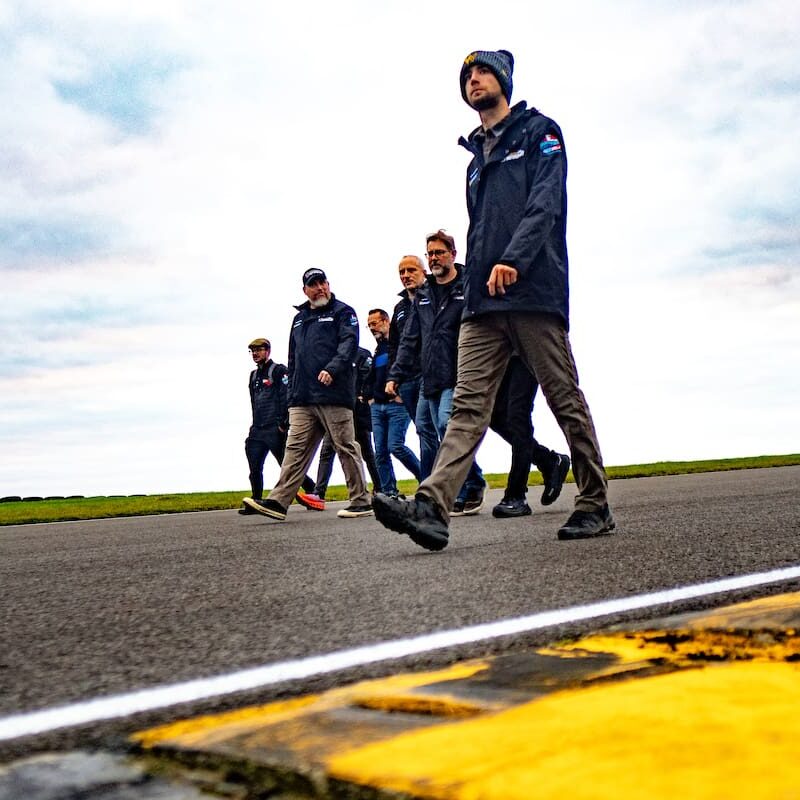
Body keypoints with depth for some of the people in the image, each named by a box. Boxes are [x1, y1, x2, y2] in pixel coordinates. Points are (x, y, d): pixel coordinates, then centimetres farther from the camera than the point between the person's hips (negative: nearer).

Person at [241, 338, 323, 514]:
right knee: (255, 468, 0)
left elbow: (286, 398, -13)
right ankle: (255, 502, 7)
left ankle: (312, 490, 9)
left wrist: (283, 423, -19)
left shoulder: (279, 371, -3)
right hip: (257, 430, 7)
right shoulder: (254, 376, 21)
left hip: (275, 429, -7)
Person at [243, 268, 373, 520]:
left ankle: (361, 502, 7)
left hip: (335, 396, -5)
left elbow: (349, 343, -11)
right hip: (302, 400, 6)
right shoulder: (299, 319, 24)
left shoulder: (343, 312, 5)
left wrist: (332, 368, -27)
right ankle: (278, 501, -6)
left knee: (346, 447, -1)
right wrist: (292, 392, 20)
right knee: (296, 448, -1)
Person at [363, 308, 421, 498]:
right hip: (377, 406, 8)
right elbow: (370, 378, 31)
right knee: (381, 452, 1)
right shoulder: (377, 351, 22)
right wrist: (369, 397, 15)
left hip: (397, 404, -8)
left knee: (395, 446, -17)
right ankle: (389, 493, 3)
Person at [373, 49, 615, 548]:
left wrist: (513, 260, -24)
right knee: (468, 404, -7)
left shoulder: (539, 132, 6)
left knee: (566, 401, -1)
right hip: (483, 304, 6)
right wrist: (474, 287, 15)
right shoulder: (476, 161, 27)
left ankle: (595, 508, 9)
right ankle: (432, 507, -19)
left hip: (535, 291, -6)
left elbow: (546, 200, -10)